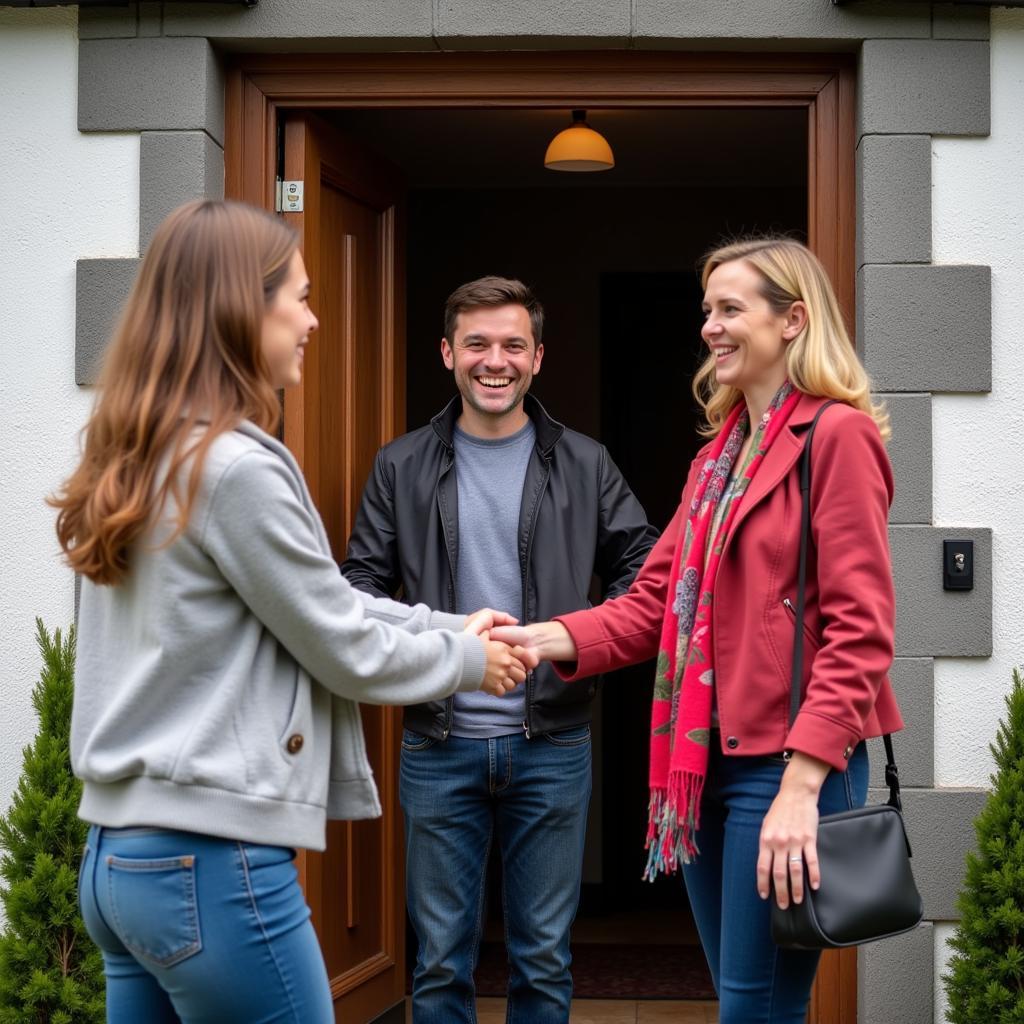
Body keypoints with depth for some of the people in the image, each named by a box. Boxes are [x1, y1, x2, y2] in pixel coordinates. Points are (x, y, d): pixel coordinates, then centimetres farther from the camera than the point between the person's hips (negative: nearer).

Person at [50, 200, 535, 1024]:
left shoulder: (145, 461, 10)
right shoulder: (237, 467, -17)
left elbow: (321, 596, 15)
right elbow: (345, 649, -9)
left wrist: (452, 624, 16)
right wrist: (468, 660, 7)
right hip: (211, 862, -9)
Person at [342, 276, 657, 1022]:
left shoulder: (584, 464, 4)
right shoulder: (402, 467, 5)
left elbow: (642, 567, 5)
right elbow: (364, 583, 4)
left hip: (552, 743, 0)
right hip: (439, 744, 0)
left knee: (544, 960, 10)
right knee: (441, 961, 8)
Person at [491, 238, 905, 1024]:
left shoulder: (836, 435, -9)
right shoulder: (718, 455, 17)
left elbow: (858, 631, -15)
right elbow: (656, 601, 12)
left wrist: (802, 784, -22)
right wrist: (549, 637, -4)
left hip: (788, 766, -8)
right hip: (707, 757, 8)